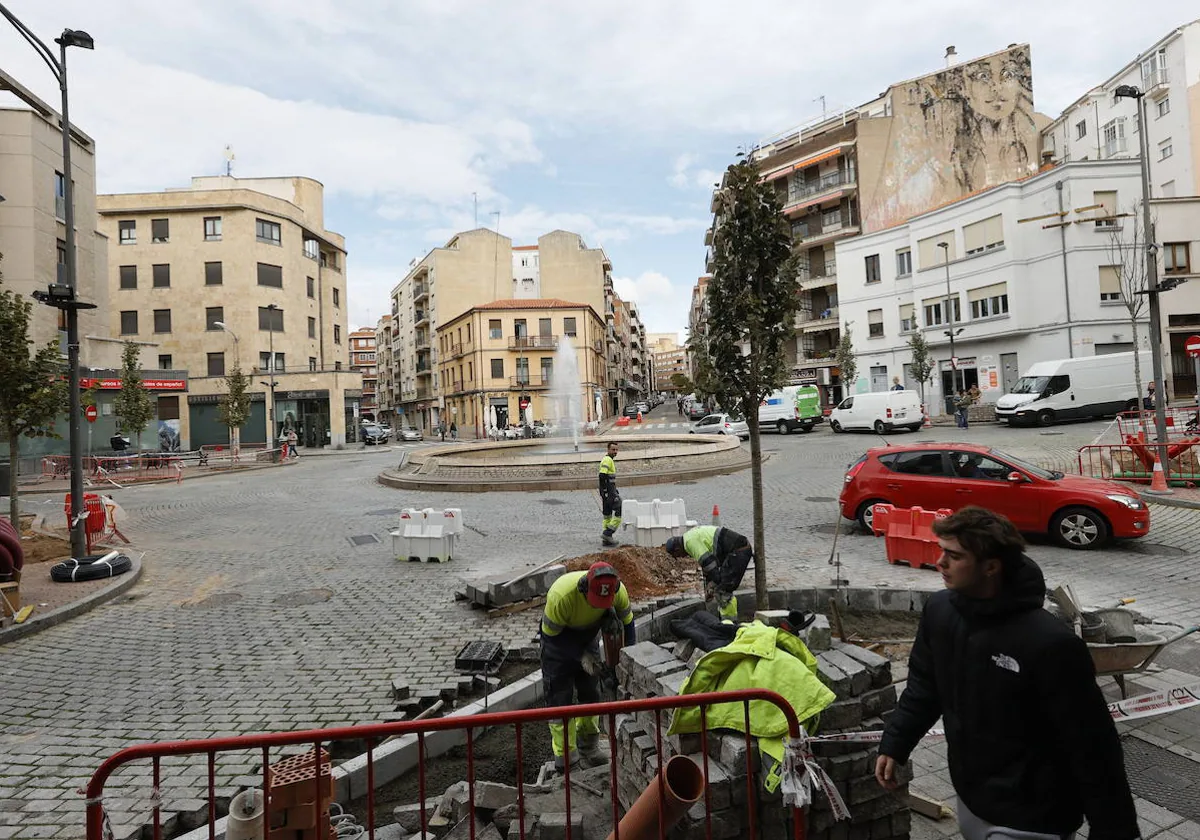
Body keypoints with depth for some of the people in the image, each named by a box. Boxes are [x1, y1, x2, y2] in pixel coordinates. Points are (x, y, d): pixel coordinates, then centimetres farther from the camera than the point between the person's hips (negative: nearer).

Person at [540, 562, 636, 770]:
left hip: (588, 635, 4)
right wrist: (581, 655, -26)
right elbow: (551, 635, -25)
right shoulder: (561, 595, -41)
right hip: (558, 638, -4)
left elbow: (627, 623, -10)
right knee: (559, 696, -2)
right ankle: (564, 754, 15)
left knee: (591, 691, 12)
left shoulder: (618, 591, -28)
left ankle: (587, 737, 36)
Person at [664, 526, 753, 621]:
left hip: (738, 551, -11)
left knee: (722, 591, -9)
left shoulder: (690, 541, -12)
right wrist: (708, 586, 25)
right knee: (722, 590, 18)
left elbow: (708, 562, -16)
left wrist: (713, 584, -5)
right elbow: (707, 563, 25)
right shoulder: (693, 536, 20)